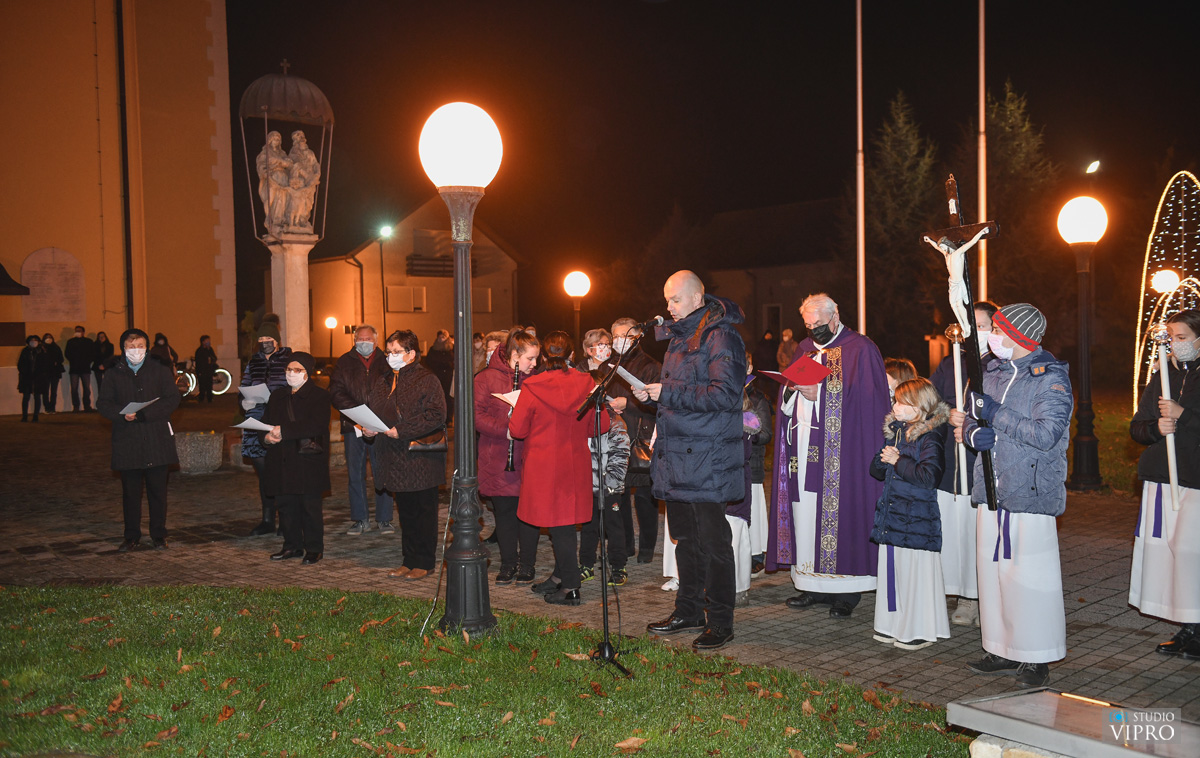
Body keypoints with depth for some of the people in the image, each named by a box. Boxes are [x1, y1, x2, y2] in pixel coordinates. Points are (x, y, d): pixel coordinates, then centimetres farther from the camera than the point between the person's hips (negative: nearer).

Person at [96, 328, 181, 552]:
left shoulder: (160, 371, 5)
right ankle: (131, 536, 18)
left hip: (157, 440, -1)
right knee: (130, 492, 7)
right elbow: (103, 403, 5)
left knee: (158, 490, 4)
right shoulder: (114, 374, 9)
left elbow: (172, 399, -4)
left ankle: (158, 535, 15)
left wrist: (144, 414, -16)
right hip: (127, 442, 1)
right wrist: (122, 415, -15)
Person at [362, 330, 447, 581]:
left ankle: (424, 563, 13)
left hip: (422, 458, -7)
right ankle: (409, 561, 24)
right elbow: (371, 411, 19)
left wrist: (402, 430, -22)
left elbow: (436, 415, -19)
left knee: (425, 511, 3)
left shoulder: (427, 380, -9)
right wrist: (368, 430, -3)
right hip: (396, 459, 7)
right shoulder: (383, 384, 14)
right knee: (405, 513, 14)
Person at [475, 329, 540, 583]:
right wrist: (505, 429, -20)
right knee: (504, 512, 6)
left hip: (528, 459, 2)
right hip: (499, 462, -2)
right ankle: (508, 563, 19)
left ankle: (527, 563, 18)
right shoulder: (486, 378, -3)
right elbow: (476, 414, -10)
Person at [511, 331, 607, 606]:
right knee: (565, 520, 14)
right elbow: (601, 424, 1)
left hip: (543, 466, -3)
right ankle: (560, 576, 25)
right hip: (576, 463, 3)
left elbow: (517, 430, -9)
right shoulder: (586, 384, -5)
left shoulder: (531, 387, -12)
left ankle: (570, 588, 16)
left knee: (559, 524, 7)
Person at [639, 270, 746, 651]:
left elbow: (725, 395, -22)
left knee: (712, 541, -1)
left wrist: (668, 392, -19)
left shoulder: (721, 337, -12)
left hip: (706, 458, -9)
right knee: (684, 537, 16)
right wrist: (652, 393, 6)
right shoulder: (677, 336, 17)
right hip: (675, 453, 9)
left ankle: (720, 622, 9)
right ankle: (689, 610, 28)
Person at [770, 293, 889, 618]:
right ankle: (814, 587, 14)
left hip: (842, 450, -6)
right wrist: (793, 392, -7)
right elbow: (786, 404, 17)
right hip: (805, 450, 6)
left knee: (840, 514, -6)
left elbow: (866, 400, -12)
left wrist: (818, 392, -17)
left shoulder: (860, 349, -1)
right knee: (805, 514, 5)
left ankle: (847, 591, 3)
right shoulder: (804, 349, 18)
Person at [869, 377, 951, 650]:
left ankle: (920, 631, 11)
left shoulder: (929, 436, -12)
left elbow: (928, 476, -23)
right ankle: (893, 626, 25)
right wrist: (884, 459, -4)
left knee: (916, 572, -1)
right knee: (892, 569, 13)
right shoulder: (893, 430, 12)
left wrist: (898, 461, -15)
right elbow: (876, 469, 16)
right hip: (891, 515, 8)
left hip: (917, 517, -8)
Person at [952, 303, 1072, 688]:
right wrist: (972, 431, -9)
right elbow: (967, 420, 14)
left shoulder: (1052, 377, -8)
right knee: (992, 569, 11)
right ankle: (1003, 649, 24)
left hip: (1031, 492, -6)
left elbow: (1046, 434, -18)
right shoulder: (990, 372, 12)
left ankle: (1037, 659, 10)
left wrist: (994, 414, -16)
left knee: (1030, 574, -2)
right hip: (992, 488, 7)